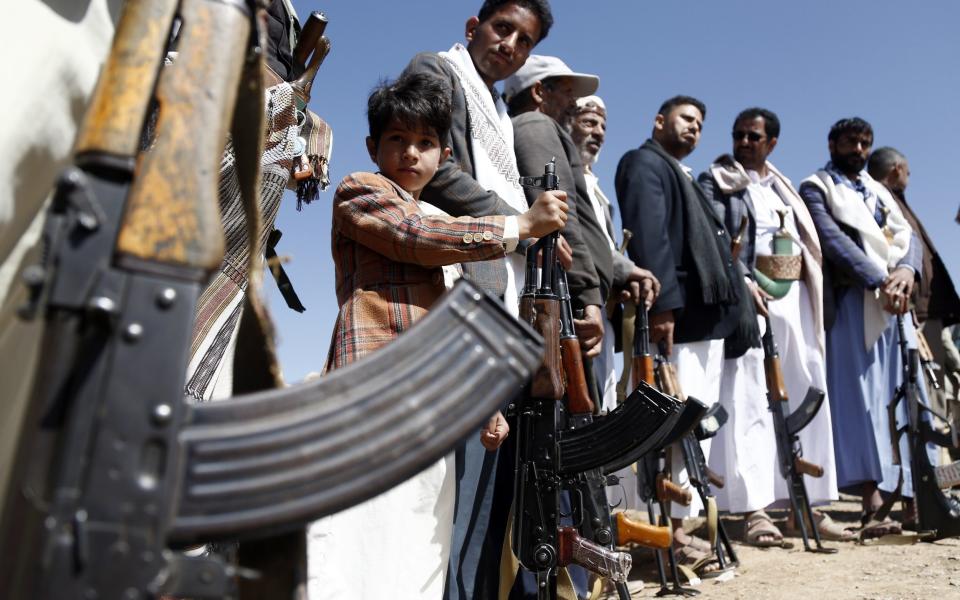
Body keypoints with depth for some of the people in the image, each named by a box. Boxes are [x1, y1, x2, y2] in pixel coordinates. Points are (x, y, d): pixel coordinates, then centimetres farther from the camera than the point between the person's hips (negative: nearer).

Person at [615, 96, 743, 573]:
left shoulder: (682, 175, 28)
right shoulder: (645, 164, -2)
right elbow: (648, 237, -17)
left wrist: (738, 287, 19)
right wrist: (663, 304, -26)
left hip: (707, 314, 10)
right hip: (680, 314, -10)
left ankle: (681, 523, 18)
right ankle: (670, 531, -4)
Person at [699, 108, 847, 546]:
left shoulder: (784, 188, 24)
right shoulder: (716, 182, 6)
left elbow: (808, 242, 23)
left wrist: (814, 302, 13)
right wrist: (742, 280, -23)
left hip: (794, 299, 7)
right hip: (746, 298, -6)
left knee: (805, 398, 6)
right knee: (749, 402, -9)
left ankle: (808, 504, 14)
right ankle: (755, 510, -8)